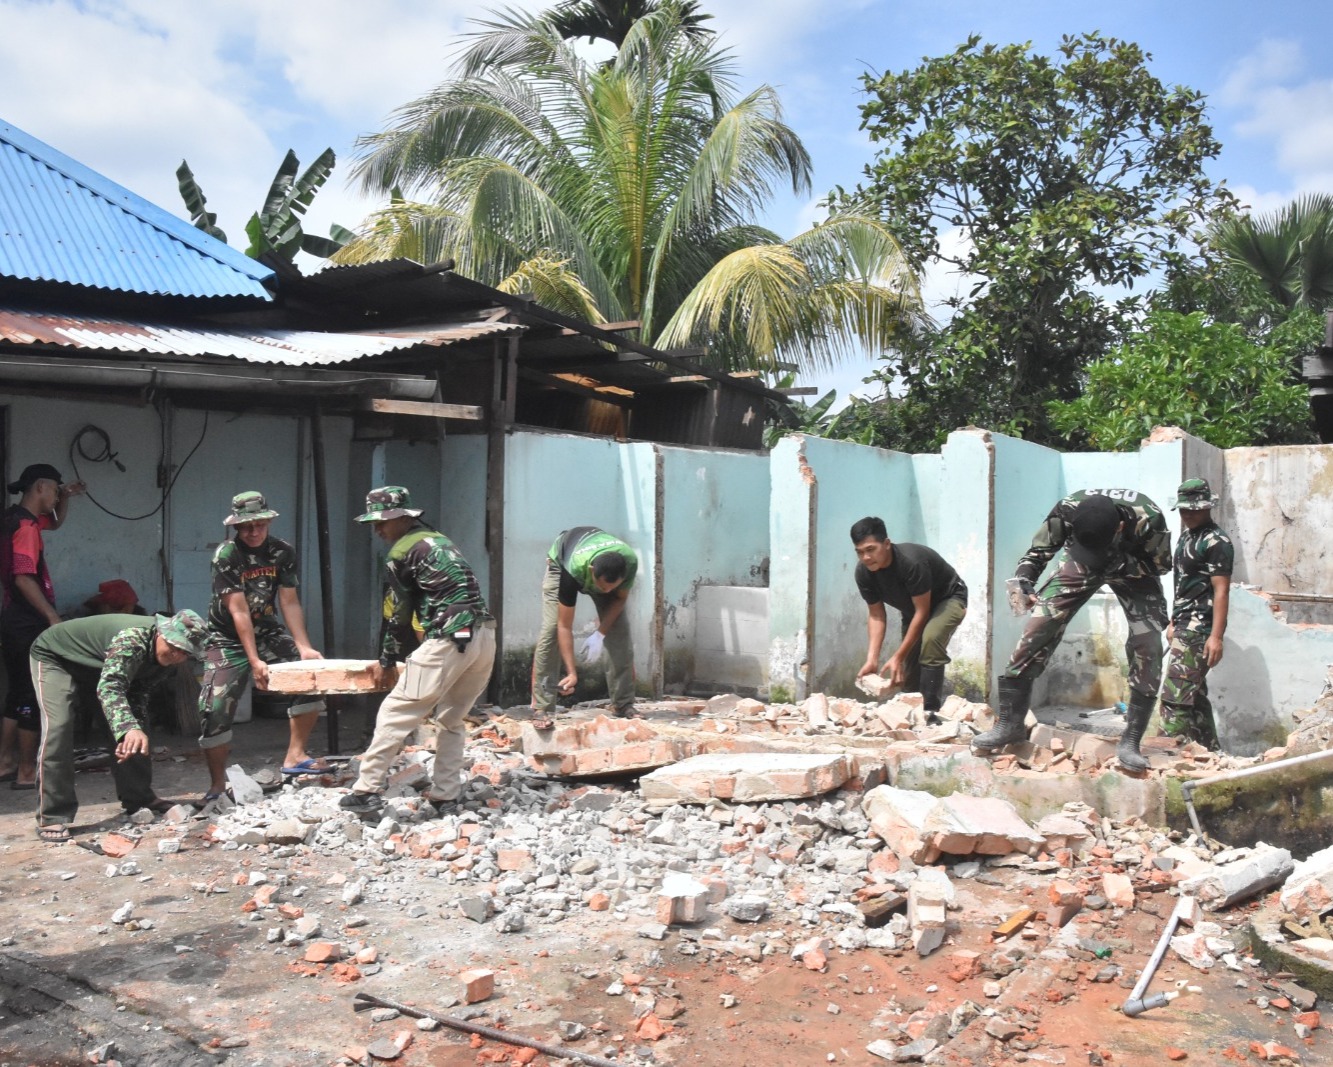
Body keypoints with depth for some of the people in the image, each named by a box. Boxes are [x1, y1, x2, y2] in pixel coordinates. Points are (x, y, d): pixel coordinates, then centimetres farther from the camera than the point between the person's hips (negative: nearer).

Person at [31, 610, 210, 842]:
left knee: (131, 728, 2)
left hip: (97, 666, 8)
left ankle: (137, 798, 17)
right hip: (55, 657, -8)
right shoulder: (132, 640, -42)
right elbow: (110, 687, -53)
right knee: (57, 728, -23)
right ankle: (52, 818, -17)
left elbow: (139, 693, -9)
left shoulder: (166, 659, -15)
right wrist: (130, 728, -68)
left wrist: (136, 731, -24)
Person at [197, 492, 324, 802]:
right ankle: (217, 784, 4)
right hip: (229, 640, -4)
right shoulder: (226, 555, -18)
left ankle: (295, 756, -1)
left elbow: (290, 603, -8)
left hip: (267, 633, 4)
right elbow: (239, 611, -24)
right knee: (214, 711, -14)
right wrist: (254, 661, -28)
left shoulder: (282, 552, -6)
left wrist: (304, 647, -19)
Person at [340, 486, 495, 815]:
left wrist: (386, 662, 17)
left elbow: (400, 615, 4)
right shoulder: (440, 540, 24)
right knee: (451, 719, 19)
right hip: (485, 635, 8)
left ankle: (368, 790, 0)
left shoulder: (401, 553, 0)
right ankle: (445, 796, 20)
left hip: (450, 639, -8)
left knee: (394, 713, -1)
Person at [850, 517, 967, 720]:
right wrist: (872, 659, -25)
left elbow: (922, 611, -32)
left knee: (930, 638, -34)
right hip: (912, 608, 7)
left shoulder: (912, 562, -38)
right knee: (909, 668, 3)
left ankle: (930, 709, -31)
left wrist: (898, 657, -32)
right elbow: (876, 615, -13)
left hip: (948, 599, -7)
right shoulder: (863, 572, -20)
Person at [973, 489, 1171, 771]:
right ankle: (1009, 723, -3)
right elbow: (1038, 552, -18)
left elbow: (1161, 564, -17)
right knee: (1038, 627, -13)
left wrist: (1123, 566, -35)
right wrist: (1023, 581, -38)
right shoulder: (1068, 509, -34)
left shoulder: (1148, 518, -37)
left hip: (1136, 567, 0)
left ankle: (1130, 742, -2)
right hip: (1081, 562, 1)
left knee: (1147, 644, -16)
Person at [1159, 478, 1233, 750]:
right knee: (1194, 695, 15)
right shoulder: (1187, 535, 17)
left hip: (1198, 630, -10)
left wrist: (1216, 636, -22)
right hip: (1184, 627, 10)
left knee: (1175, 696, -13)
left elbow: (1221, 591, -17)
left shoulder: (1216, 542, -12)